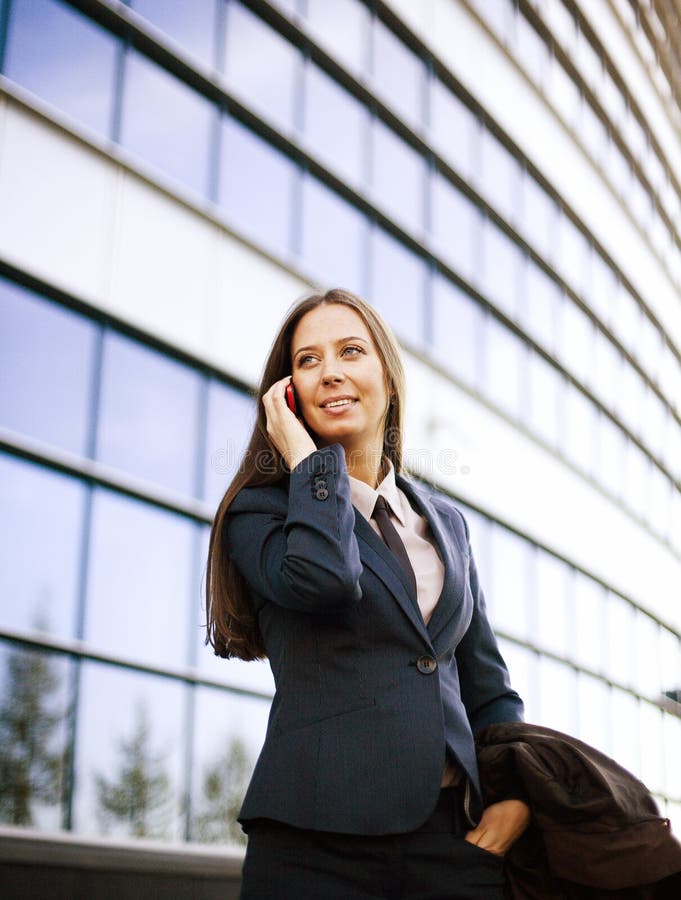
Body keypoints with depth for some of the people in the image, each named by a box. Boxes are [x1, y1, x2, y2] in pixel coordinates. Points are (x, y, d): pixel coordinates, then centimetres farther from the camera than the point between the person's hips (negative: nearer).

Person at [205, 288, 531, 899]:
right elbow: (323, 577, -22)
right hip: (319, 842, -4)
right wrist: (306, 459, -7)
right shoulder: (261, 509, 2)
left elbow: (488, 686, 17)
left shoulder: (446, 523, 16)